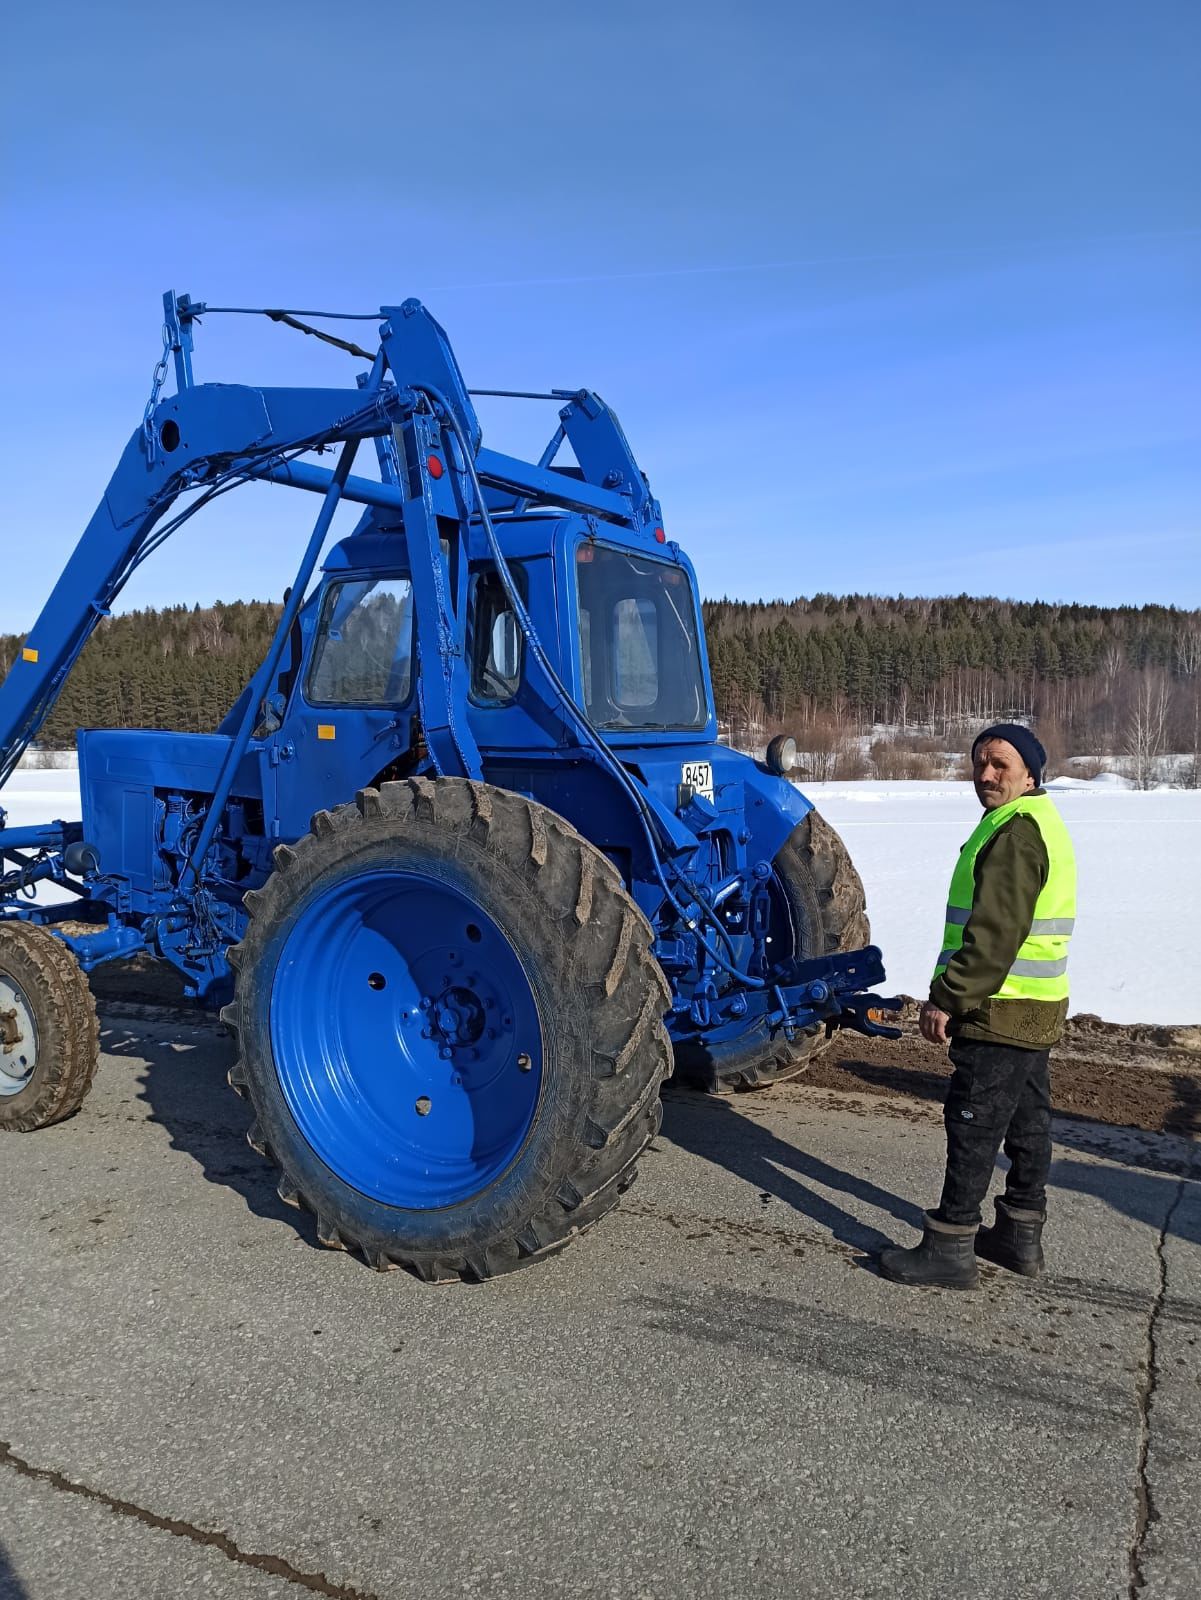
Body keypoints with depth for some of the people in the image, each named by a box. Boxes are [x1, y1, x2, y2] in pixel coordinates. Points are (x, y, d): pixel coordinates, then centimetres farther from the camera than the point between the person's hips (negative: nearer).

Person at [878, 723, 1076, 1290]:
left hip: (1001, 1010, -11)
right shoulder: (1041, 822, 16)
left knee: (973, 1125, -4)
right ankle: (1020, 1237, 28)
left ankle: (950, 1248, 4)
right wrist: (955, 994, 20)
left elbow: (995, 935, -25)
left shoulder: (1014, 832, -18)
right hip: (1037, 1009, 11)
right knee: (1027, 1122, 16)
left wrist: (947, 999, -20)